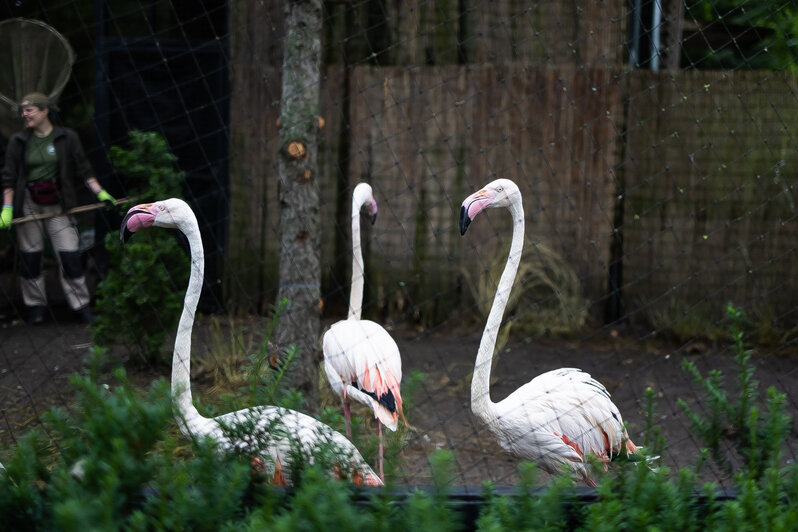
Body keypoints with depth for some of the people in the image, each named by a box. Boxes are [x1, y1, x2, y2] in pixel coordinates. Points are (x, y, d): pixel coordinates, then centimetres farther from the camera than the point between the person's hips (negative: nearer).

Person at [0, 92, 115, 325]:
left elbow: (83, 169, 3)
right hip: (29, 205, 2)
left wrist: (100, 192, -6)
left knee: (70, 256, -6)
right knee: (30, 257, 4)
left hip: (58, 205, -2)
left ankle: (81, 306, 2)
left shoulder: (67, 138, 0)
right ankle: (35, 306, 17)